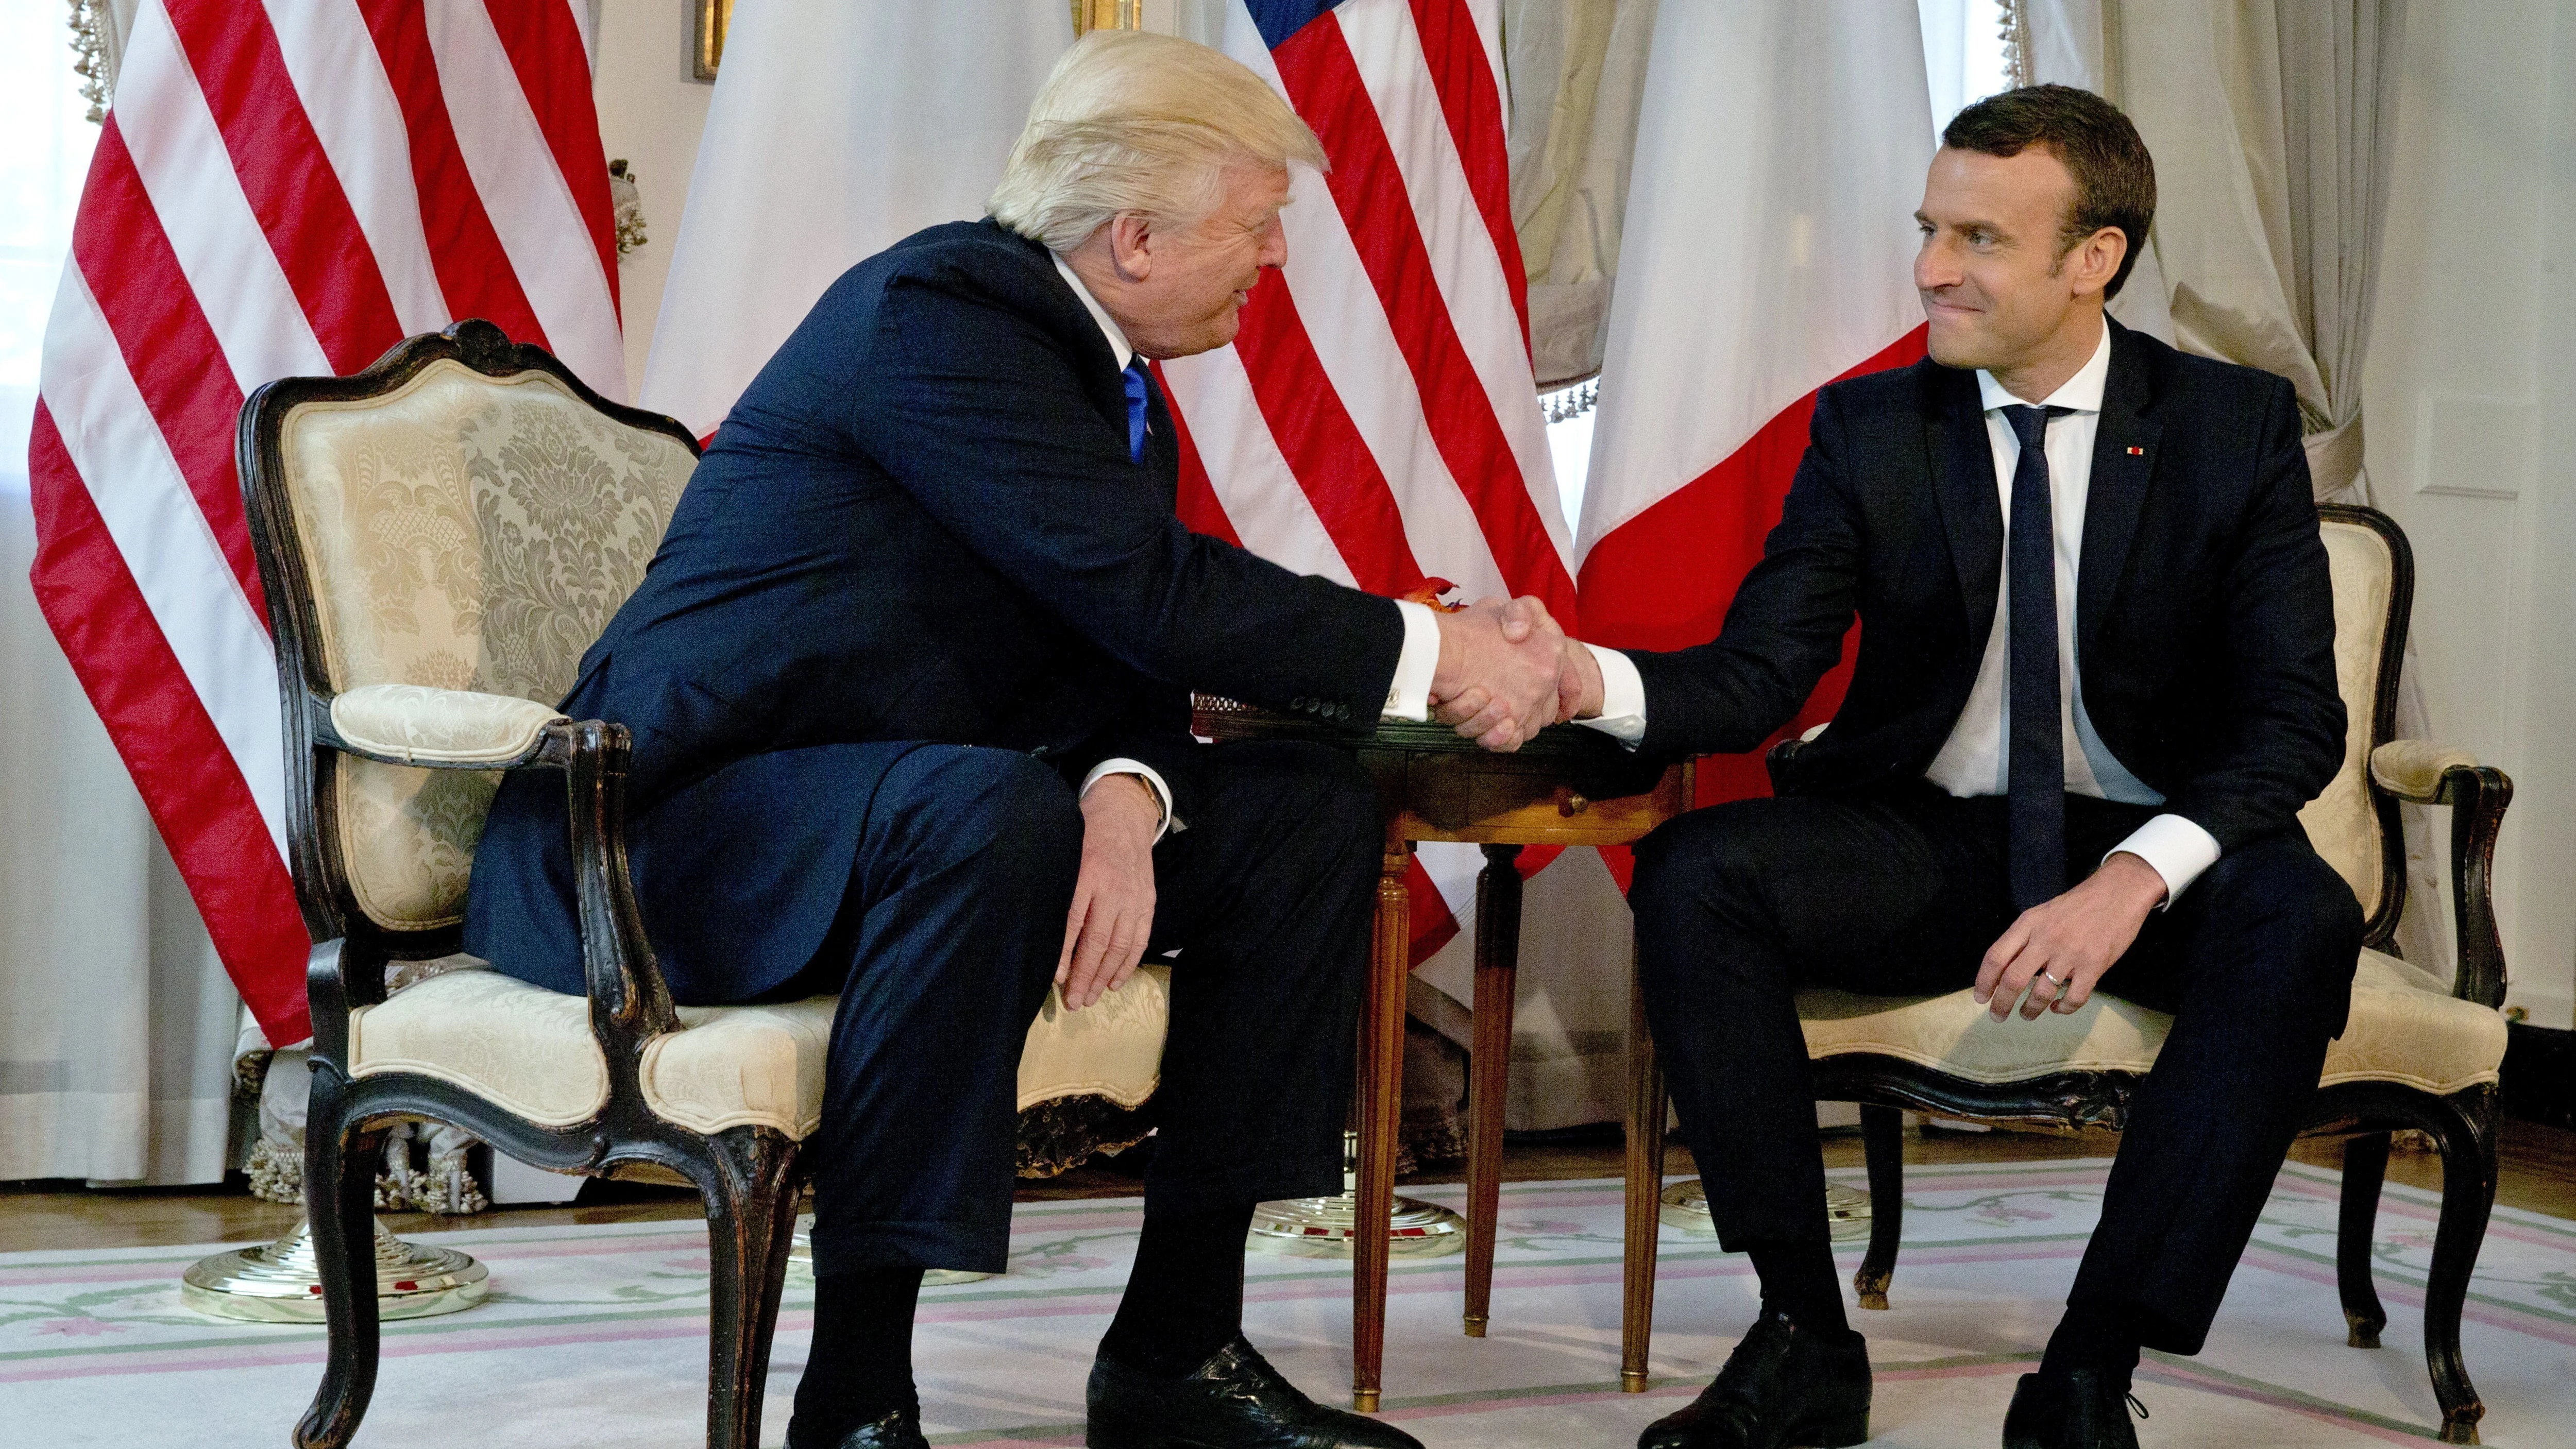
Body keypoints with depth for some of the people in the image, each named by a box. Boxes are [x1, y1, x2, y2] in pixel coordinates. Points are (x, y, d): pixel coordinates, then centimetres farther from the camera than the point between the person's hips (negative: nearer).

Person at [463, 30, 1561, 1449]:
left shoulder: (1107, 373, 11)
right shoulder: (940, 308, -19)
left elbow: (1119, 653, 2)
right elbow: (1152, 590, -26)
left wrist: (1122, 800, -21)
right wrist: (1433, 652, -19)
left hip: (897, 813, 10)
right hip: (682, 817, -9)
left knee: (1309, 808, 0)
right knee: (988, 814, -39)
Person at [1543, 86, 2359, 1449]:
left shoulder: (2235, 428, -3)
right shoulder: (1868, 429, 1)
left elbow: (2294, 718, -10)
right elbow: (1758, 672, -6)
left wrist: (2135, 876, -29)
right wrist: (1593, 676, -30)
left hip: (2149, 850, -1)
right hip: (1922, 845, 2)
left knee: (2300, 922, -34)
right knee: (1690, 873, -26)